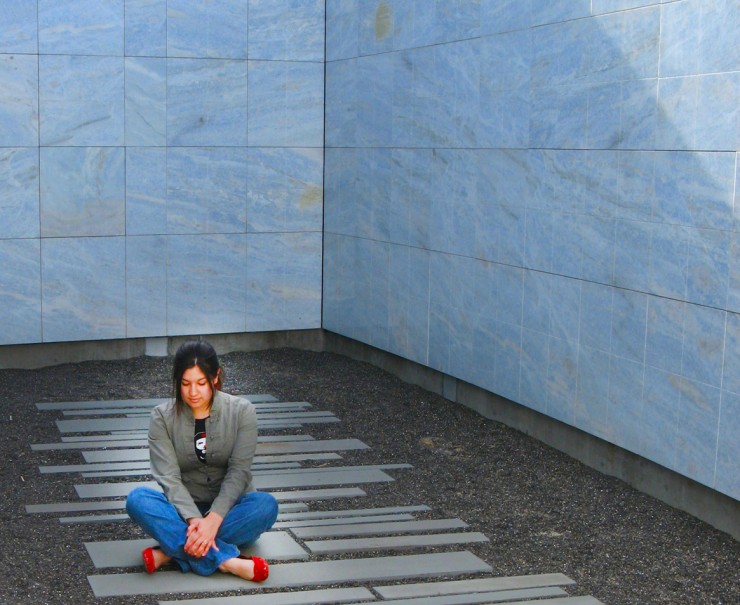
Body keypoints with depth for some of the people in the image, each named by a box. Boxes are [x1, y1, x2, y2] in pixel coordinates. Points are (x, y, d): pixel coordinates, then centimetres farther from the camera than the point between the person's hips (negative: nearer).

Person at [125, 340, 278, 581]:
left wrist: (214, 519, -30)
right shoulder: (162, 417, -5)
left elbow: (239, 472, -14)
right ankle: (226, 560, -37)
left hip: (228, 508, 0)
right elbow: (169, 477, -14)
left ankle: (174, 550, -30)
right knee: (137, 499, -30)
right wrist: (193, 519, -32)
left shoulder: (242, 412, -6)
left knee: (266, 505, -33)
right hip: (184, 510, 1)